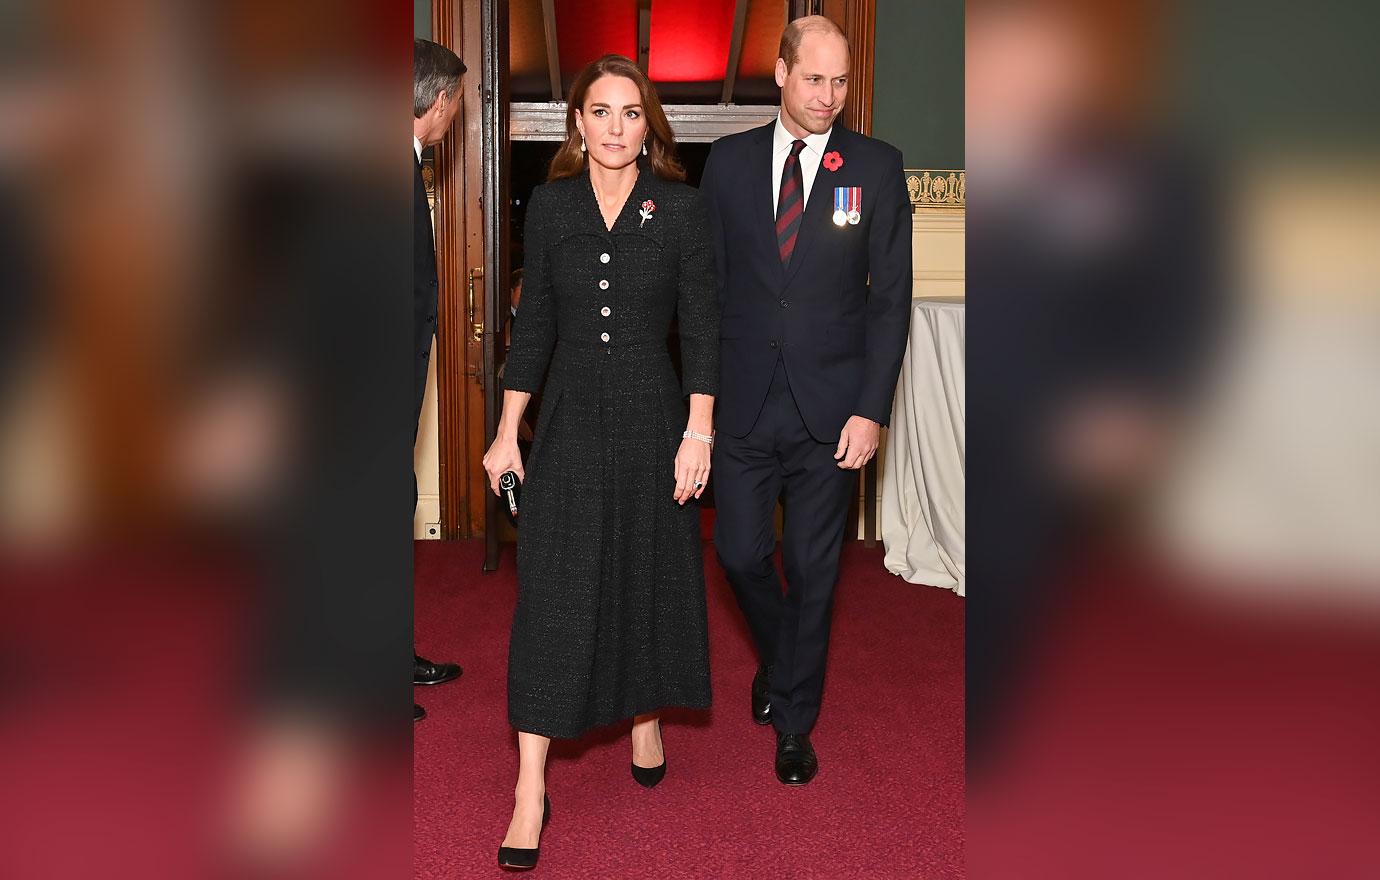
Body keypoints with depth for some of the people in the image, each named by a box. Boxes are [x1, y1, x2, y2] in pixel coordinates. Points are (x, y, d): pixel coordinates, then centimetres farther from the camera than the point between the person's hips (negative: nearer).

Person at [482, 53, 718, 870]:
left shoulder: (681, 207, -2)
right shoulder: (551, 204, 3)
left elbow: (702, 325, -3)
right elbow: (535, 322, 5)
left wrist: (699, 433, -8)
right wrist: (508, 431, 3)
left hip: (652, 417, 0)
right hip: (570, 418, 1)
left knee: (650, 576, 12)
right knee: (552, 594, -2)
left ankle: (646, 719, 38)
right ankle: (531, 789, 4)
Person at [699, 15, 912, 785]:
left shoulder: (877, 166, -1)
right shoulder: (730, 161, 4)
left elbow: (891, 296, -2)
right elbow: (709, 282, 6)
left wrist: (872, 409, -10)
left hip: (831, 406, -1)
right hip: (745, 401, 2)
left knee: (813, 571, 7)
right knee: (740, 553, 7)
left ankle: (794, 722, 26)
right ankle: (783, 661, 39)